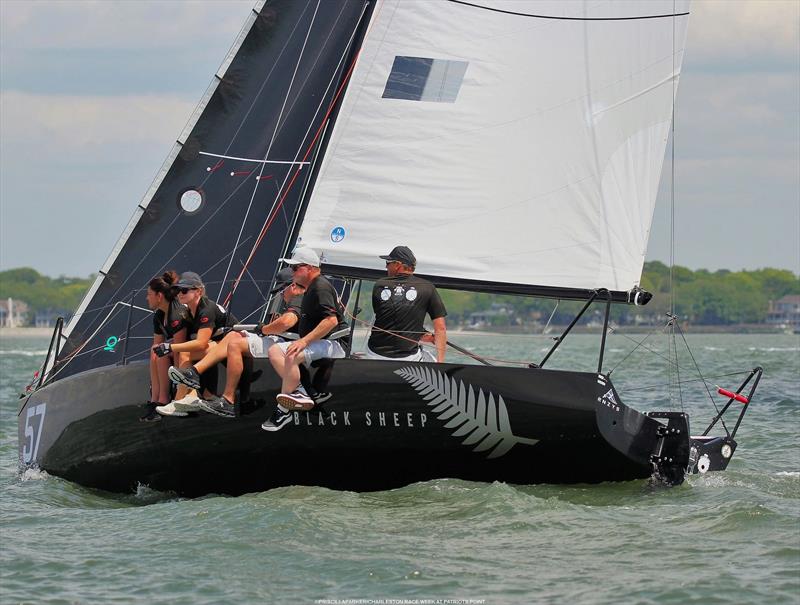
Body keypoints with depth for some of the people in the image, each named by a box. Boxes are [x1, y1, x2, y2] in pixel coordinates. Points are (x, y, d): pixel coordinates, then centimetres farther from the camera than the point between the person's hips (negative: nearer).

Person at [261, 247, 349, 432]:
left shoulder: (320, 287, -13)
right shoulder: (311, 288, 20)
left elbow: (332, 320, -25)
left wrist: (304, 341, -28)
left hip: (333, 344, -11)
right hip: (318, 343, 11)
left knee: (292, 356, -32)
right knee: (275, 351, -2)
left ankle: (283, 411, -25)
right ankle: (298, 392, -19)